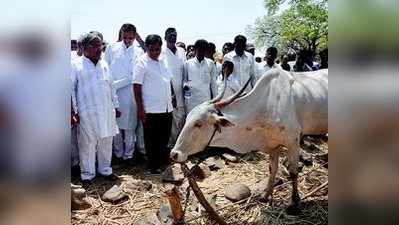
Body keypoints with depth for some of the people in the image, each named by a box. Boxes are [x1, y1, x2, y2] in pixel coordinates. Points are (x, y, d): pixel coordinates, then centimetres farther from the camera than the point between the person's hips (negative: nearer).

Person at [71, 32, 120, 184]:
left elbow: (111, 86, 16)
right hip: (87, 113, -5)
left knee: (106, 142, 12)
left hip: (106, 111, 5)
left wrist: (116, 106, 14)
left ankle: (105, 170, 28)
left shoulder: (104, 64, 12)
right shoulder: (76, 65, -2)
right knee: (87, 144, 3)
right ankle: (87, 174, 19)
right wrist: (74, 111, -7)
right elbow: (71, 89, -3)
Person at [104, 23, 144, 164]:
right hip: (113, 94, 1)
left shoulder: (139, 52, 1)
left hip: (130, 95, -1)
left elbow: (133, 76, -5)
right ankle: (118, 153, 25)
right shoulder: (112, 48, 5)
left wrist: (115, 84, -12)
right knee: (115, 125, 9)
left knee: (130, 127, 6)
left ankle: (128, 155, 21)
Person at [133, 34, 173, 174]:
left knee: (164, 137, 17)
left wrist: (171, 101, 17)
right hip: (151, 110, -6)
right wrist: (140, 108, -15)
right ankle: (153, 166, 20)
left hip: (166, 108, 7)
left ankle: (163, 160, 36)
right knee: (151, 139, 6)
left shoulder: (162, 62, 12)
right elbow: (136, 86, -11)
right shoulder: (142, 63, -8)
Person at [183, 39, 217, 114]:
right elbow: (184, 78, 12)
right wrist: (185, 85, -11)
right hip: (191, 99, 0)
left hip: (206, 99, 0)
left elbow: (213, 82, 10)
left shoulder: (210, 63, 6)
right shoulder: (188, 63, 5)